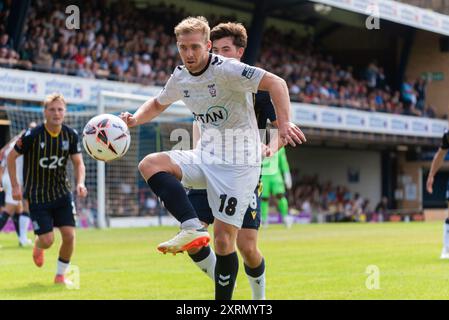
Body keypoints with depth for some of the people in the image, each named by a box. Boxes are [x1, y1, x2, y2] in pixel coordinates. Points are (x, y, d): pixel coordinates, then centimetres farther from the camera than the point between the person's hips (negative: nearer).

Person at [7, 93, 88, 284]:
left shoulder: (71, 135, -5)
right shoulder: (32, 135, -16)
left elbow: (78, 163, 3)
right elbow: (11, 157, -4)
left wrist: (80, 183, -16)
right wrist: (15, 186, -7)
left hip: (62, 193, 3)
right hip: (37, 195, -3)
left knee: (69, 236, -8)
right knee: (47, 240, -8)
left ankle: (61, 275, 14)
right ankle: (38, 247, 32)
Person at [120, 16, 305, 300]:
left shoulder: (226, 69, -16)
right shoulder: (180, 77, 6)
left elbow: (275, 83, -25)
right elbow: (158, 104, 26)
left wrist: (284, 123, -40)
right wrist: (135, 119, 5)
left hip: (239, 164, -6)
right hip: (205, 157, 6)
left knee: (223, 239, -10)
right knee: (150, 164, -18)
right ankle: (193, 228, -29)